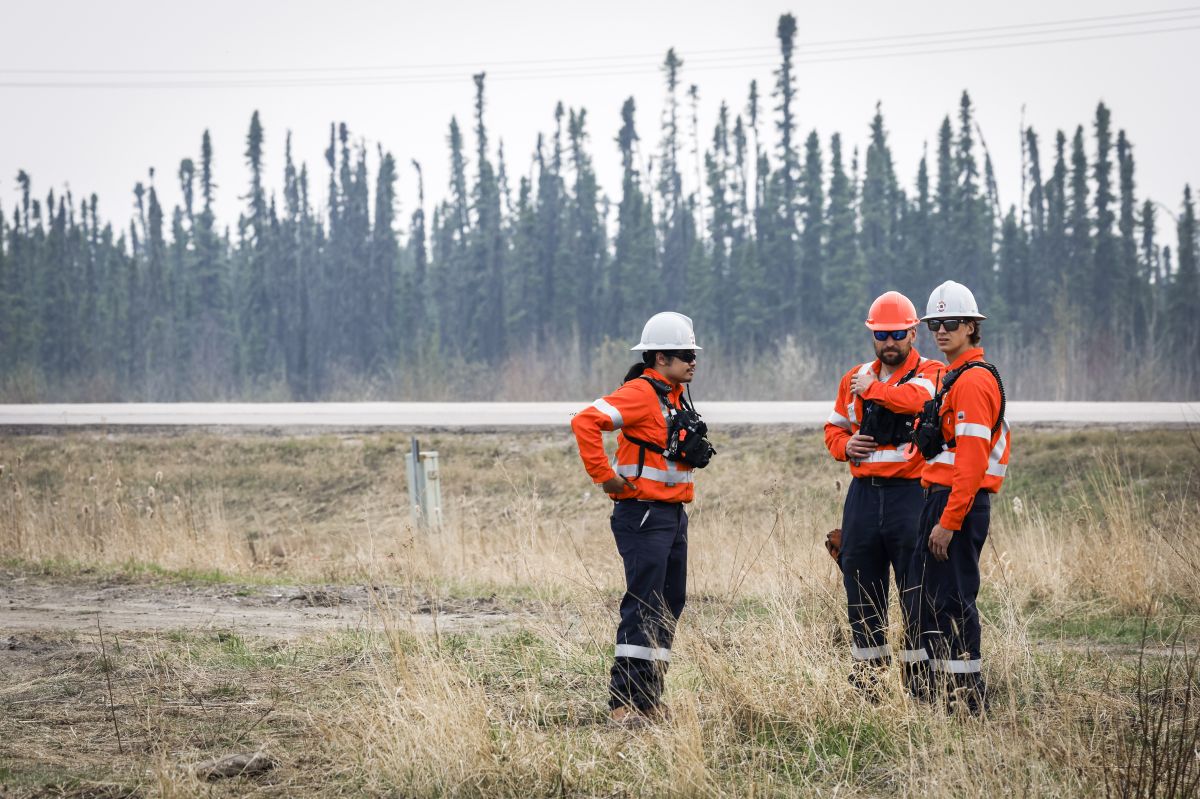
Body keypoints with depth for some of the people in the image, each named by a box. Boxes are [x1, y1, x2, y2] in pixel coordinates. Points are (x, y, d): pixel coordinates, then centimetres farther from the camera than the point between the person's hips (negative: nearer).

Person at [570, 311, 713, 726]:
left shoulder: (675, 395, 15)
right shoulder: (640, 393, -15)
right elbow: (586, 422, -27)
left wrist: (697, 450, 15)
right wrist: (605, 476, -23)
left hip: (673, 514, 10)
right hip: (643, 515, -10)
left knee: (671, 603, 11)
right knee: (644, 606, -12)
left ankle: (650, 699, 17)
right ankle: (624, 703, -11)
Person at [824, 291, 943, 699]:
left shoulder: (930, 374, -1)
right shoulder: (854, 378, 16)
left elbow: (916, 398, -24)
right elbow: (834, 428, 26)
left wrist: (871, 390, -9)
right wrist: (844, 445, 3)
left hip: (911, 493, -5)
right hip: (864, 493, 5)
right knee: (861, 589, 9)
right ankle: (867, 676, 19)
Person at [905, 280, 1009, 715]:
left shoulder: (973, 380, -13)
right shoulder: (955, 377, 20)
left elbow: (972, 460, -20)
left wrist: (949, 521, -22)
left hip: (957, 503, -11)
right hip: (942, 499, 11)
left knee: (953, 599, -8)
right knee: (924, 597, 12)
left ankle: (968, 699, -5)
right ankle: (943, 691, 18)